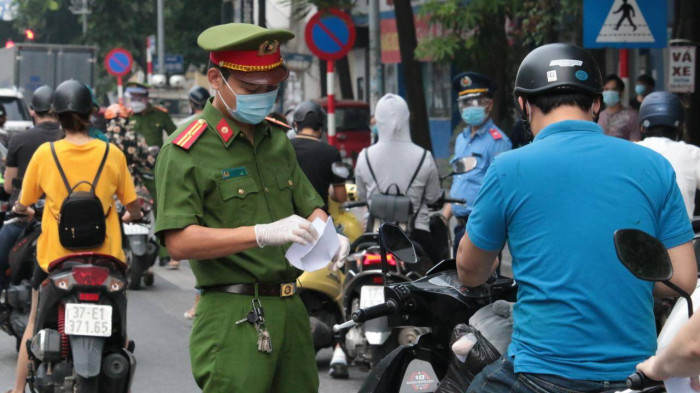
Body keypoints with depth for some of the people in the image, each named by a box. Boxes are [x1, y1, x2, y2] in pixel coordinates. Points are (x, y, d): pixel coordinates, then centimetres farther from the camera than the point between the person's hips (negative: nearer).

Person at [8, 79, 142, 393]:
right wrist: (123, 217, 24)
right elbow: (134, 210, 1)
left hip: (54, 256, 0)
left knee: (36, 323, 16)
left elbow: (23, 205, 2)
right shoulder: (112, 154, -5)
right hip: (105, 258, 0)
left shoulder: (45, 153, -6)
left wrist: (22, 209, 25)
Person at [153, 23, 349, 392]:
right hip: (234, 318, -7)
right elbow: (179, 241, -16)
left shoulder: (277, 139, 17)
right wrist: (263, 233, -26)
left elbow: (309, 206, 22)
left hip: (291, 310, 7)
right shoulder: (185, 151, -7)